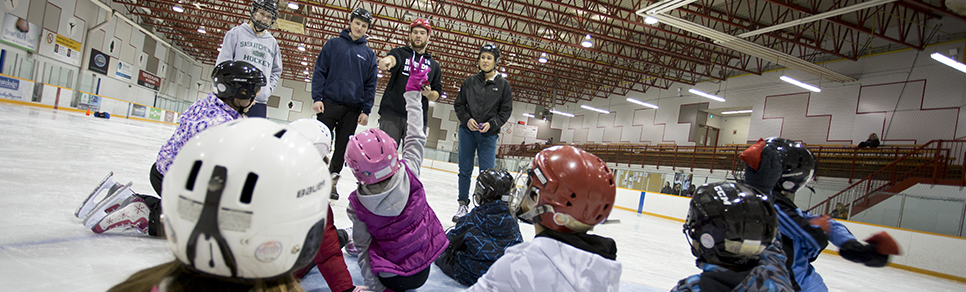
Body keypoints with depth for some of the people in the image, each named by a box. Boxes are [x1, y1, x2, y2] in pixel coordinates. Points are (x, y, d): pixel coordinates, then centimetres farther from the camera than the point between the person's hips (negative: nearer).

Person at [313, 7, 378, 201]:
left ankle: (332, 182, 14)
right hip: (329, 103, -1)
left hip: (353, 109, 2)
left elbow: (371, 84, 8)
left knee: (342, 148, 4)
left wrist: (366, 110, 0)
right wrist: (317, 98, -8)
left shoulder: (369, 54, 10)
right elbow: (320, 71, 3)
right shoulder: (333, 44, 7)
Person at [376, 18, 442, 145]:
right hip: (392, 112, -2)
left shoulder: (434, 65, 22)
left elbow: (437, 93, 19)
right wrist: (388, 60, -37)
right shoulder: (401, 52, 14)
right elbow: (394, 58, -12)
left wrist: (429, 94, -6)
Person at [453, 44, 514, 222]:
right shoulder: (470, 81, 5)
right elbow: (459, 104, 9)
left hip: (489, 134, -2)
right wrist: (467, 119, -9)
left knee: (487, 173, -5)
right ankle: (463, 205, 19)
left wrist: (491, 124, -13)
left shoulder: (503, 85, 1)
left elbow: (506, 110, 2)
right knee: (465, 170, 7)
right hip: (467, 131, 2)